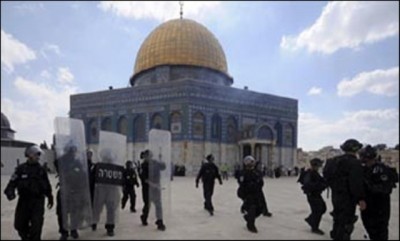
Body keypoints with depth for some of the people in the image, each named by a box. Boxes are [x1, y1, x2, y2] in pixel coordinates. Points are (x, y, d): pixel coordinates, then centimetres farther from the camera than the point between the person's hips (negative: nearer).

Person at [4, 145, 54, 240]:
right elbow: (13, 182, -5)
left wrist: (50, 197, 14)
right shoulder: (21, 169, -1)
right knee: (19, 224, 11)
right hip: (24, 200, 0)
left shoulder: (41, 169, 4)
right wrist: (10, 192, -24)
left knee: (36, 225, -5)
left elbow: (47, 185, 11)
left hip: (38, 201, 0)